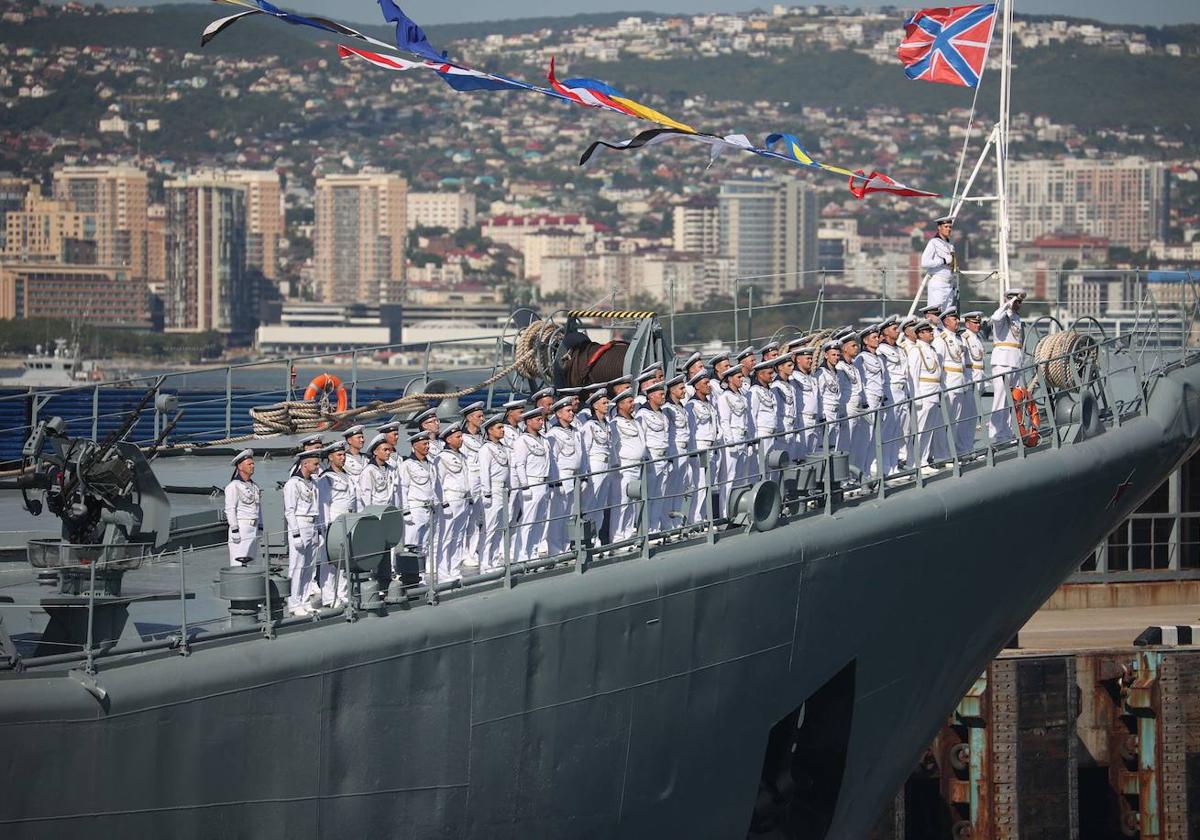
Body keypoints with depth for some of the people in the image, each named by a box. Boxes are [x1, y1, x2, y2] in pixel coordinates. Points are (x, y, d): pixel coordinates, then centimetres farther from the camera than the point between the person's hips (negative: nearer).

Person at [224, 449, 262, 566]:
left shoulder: (253, 485, 15)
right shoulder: (234, 486, -10)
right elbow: (230, 509, -14)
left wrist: (260, 529, 16)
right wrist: (235, 531, -19)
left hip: (253, 529, 8)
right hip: (240, 528, -8)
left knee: (250, 561, 9)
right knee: (239, 563, -10)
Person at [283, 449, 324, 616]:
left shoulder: (312, 484, 15)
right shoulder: (293, 483, -9)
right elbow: (289, 511, -12)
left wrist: (320, 531, 16)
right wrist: (296, 534, -17)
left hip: (313, 528, 8)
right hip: (299, 527, -8)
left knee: (310, 567, 8)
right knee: (296, 566, -6)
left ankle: (303, 601, 14)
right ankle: (294, 604, -4)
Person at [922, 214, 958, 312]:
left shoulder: (950, 245, 19)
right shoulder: (933, 243, -4)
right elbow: (924, 263, -17)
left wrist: (956, 288, 19)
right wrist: (944, 261, -15)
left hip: (950, 285, 7)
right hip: (937, 284, -7)